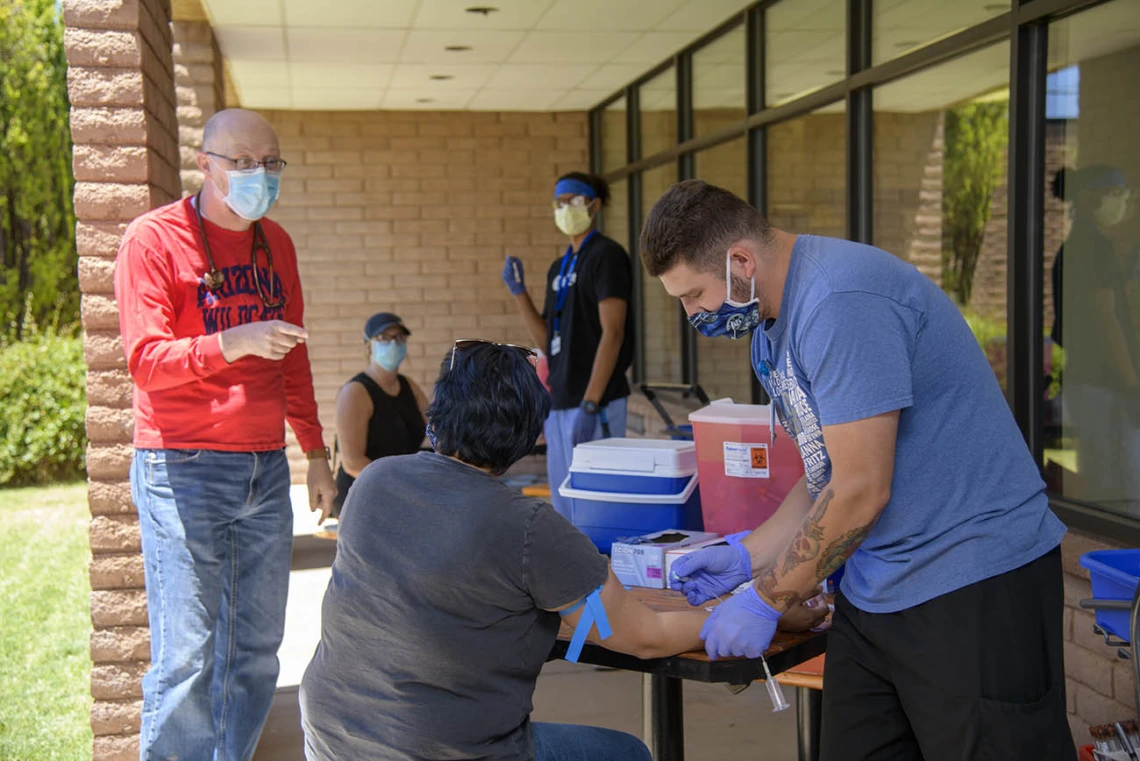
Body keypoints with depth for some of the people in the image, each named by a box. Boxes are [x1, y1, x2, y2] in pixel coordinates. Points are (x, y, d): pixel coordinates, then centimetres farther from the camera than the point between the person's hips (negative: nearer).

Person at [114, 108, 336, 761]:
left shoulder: (277, 244, 15)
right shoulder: (155, 239, -4)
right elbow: (146, 360, -12)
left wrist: (317, 453, 18)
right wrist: (234, 342, -26)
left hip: (265, 468, 6)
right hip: (183, 468, -5)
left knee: (258, 646, 8)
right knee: (186, 656, -4)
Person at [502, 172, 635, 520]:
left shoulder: (606, 255, -6)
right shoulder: (559, 267, 17)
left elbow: (612, 333, -15)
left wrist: (589, 405, -21)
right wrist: (519, 292, 6)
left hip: (594, 403, -8)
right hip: (560, 401, 8)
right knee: (564, 509, 11)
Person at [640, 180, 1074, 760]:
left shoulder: (839, 302, -21)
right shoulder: (769, 327, 10)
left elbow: (861, 491, -21)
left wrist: (765, 603, -11)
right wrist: (745, 558, 7)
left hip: (975, 585, -9)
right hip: (875, 592, 9)